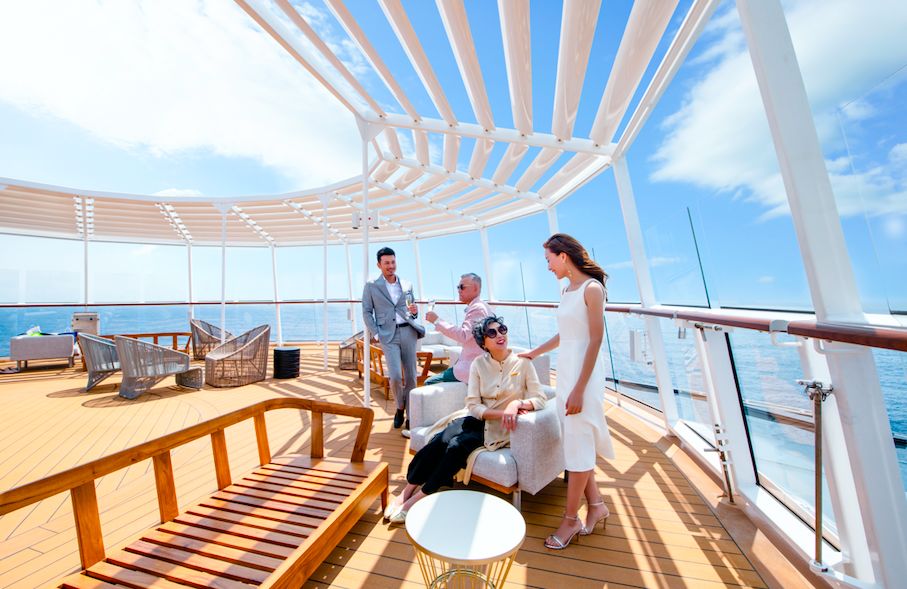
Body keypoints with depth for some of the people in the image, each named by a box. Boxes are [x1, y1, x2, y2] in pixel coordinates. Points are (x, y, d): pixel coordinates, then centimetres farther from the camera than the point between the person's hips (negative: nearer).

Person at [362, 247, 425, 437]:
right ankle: (400, 408, 22)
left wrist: (414, 311, -2)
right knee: (395, 376, -10)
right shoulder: (371, 286, 6)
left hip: (408, 332, 3)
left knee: (410, 376, 4)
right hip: (388, 335, -2)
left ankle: (409, 417, 20)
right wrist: (376, 334, -4)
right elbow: (367, 312, 5)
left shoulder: (407, 285, 13)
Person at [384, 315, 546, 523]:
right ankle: (407, 491, -7)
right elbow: (473, 405, -6)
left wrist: (517, 403, -29)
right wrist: (502, 413, -21)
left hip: (499, 429, -2)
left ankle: (418, 498, -10)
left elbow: (539, 399, -9)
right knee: (440, 440, -24)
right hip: (476, 419, 3)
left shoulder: (523, 362, -8)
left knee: (457, 445, -26)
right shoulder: (479, 363, -3)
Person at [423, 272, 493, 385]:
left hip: (472, 367, -10)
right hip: (476, 363, 10)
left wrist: (437, 320, -24)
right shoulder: (480, 306, 14)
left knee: (430, 382, -8)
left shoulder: (477, 308, -17)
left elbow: (463, 335, -28)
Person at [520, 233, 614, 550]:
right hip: (565, 370, 8)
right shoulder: (567, 290, 10)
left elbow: (596, 340, -16)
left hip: (583, 373, -8)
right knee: (576, 441, 16)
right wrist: (534, 352, 29)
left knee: (578, 444, 5)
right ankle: (596, 504, 36)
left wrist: (579, 388, -18)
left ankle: (570, 520, 23)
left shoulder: (592, 288, -13)